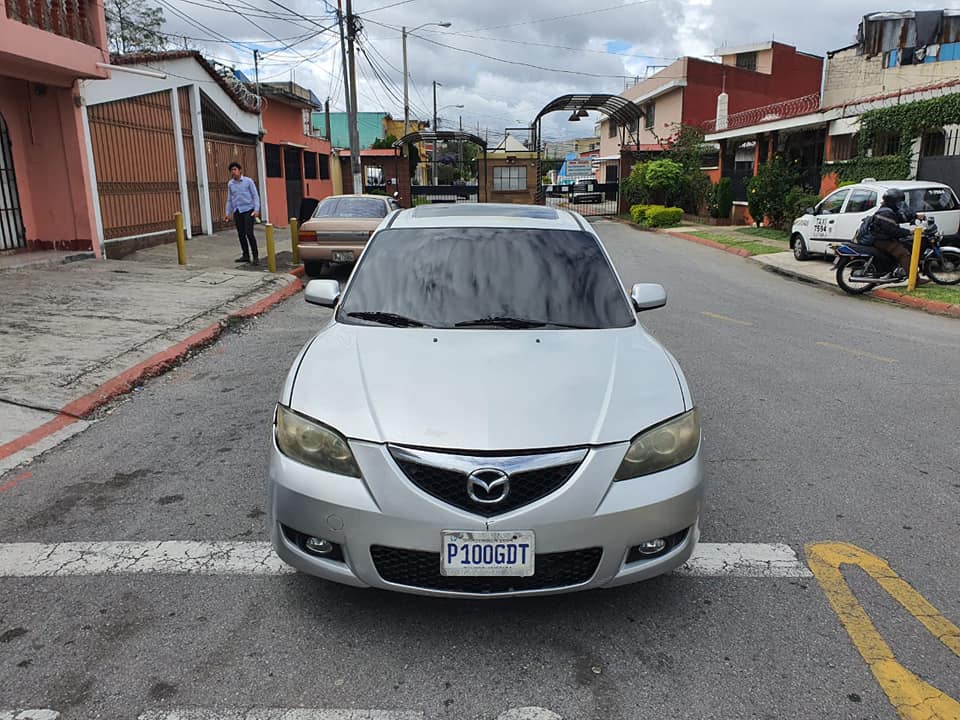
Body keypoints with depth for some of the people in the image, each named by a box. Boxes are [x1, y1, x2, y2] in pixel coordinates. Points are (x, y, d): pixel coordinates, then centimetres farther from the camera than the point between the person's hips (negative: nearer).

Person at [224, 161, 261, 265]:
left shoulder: (248, 181, -1)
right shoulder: (230, 184, 11)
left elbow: (255, 196, -2)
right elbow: (229, 199, 17)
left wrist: (256, 210, -13)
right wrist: (227, 213, 12)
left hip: (248, 210, -5)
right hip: (237, 212, 5)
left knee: (249, 233, -12)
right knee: (241, 234, 5)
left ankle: (255, 256, -5)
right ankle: (246, 255, 15)